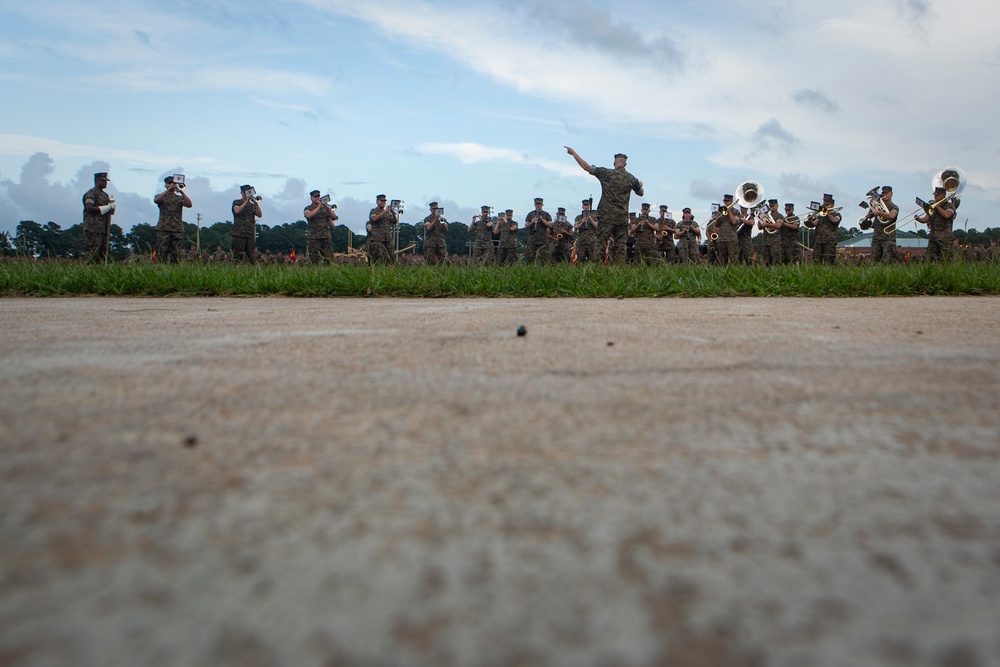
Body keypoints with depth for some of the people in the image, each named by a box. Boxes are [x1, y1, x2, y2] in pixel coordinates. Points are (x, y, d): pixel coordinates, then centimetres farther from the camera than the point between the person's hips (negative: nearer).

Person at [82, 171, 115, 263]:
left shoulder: (105, 195, 23)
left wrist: (112, 205, 5)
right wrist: (107, 207, -15)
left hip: (104, 229, 8)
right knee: (91, 254, -11)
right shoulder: (91, 193, -3)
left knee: (102, 254, 6)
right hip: (93, 229, -8)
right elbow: (89, 208, -17)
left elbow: (109, 212, 27)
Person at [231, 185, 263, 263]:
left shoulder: (252, 205, 19)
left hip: (251, 234, 4)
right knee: (238, 257, -7)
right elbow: (237, 211, -12)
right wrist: (246, 201, -10)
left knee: (251, 257, -1)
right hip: (239, 234, -4)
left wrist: (256, 203, -7)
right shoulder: (236, 202, 10)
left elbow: (260, 215, 3)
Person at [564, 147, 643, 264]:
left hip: (606, 215, -3)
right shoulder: (632, 178, 6)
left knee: (602, 243, -2)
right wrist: (640, 185, 47)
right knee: (620, 245, 5)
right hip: (623, 217, 3)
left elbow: (586, 167, 0)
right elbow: (640, 193, 23)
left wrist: (573, 153, 12)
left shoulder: (606, 173, -3)